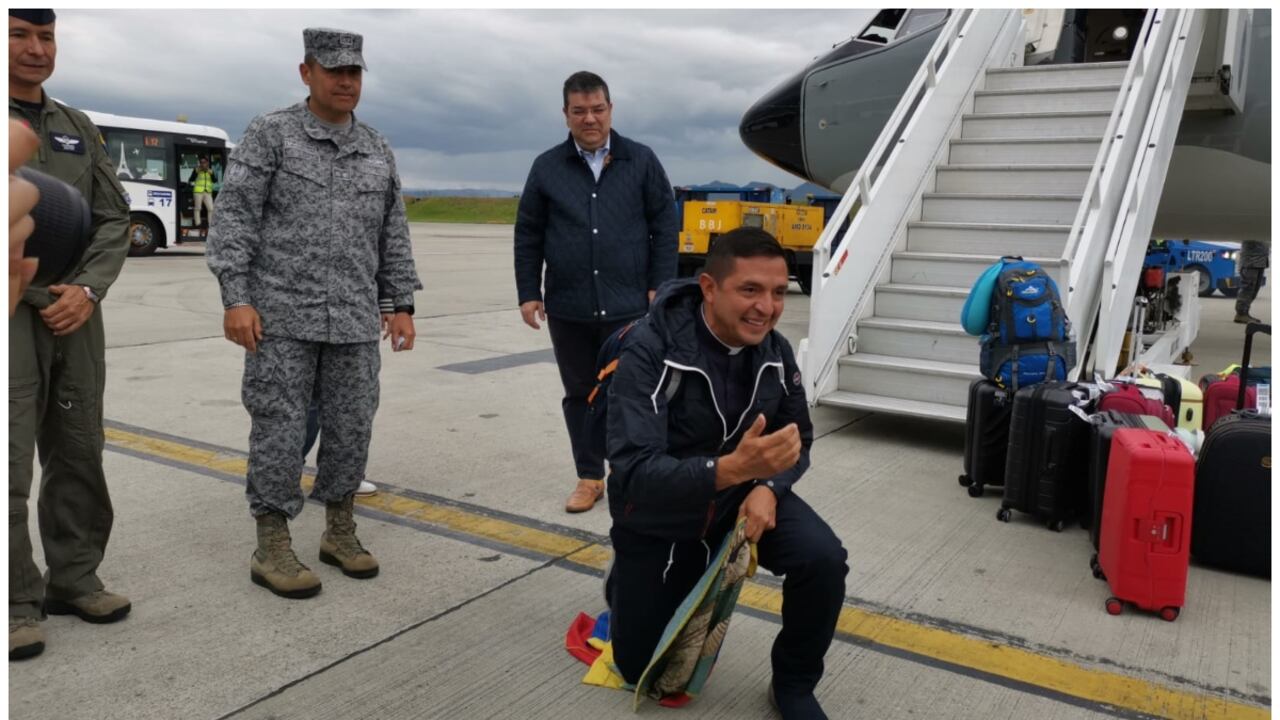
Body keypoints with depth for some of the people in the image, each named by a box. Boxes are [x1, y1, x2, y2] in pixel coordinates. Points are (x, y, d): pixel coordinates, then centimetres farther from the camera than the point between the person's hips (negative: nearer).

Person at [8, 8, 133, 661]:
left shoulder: (79, 128, 14)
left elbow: (114, 220, 10)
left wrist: (86, 290, -5)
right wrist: (42, 295, -11)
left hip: (77, 313, 4)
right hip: (12, 314, -4)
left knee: (79, 454, 8)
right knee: (11, 463, -3)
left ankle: (74, 579, 20)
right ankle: (17, 602, 7)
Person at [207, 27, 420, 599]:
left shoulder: (376, 150, 13)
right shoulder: (269, 134, -1)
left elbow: (392, 236, 14)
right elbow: (234, 218, -6)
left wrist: (403, 307, 8)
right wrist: (236, 299, -15)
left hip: (354, 319, 4)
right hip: (283, 314, -4)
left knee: (350, 427, 6)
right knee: (280, 429, -1)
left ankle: (339, 533, 22)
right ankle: (271, 550, 10)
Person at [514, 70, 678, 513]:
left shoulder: (641, 161, 4)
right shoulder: (547, 168, 7)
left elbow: (665, 227, 4)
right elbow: (528, 236, 9)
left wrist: (660, 285, -3)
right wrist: (529, 292, 4)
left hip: (628, 305, -2)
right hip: (568, 308, 2)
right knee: (579, 393, 10)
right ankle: (589, 478, 23)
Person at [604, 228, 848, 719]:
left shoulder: (775, 351, -12)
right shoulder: (650, 350, -29)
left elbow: (798, 440, 1)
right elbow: (634, 473, -37)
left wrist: (768, 487, -21)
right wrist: (731, 468, -54)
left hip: (741, 492, 3)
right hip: (658, 517, -3)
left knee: (824, 559, -25)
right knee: (643, 670, 8)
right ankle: (628, 585, 41)